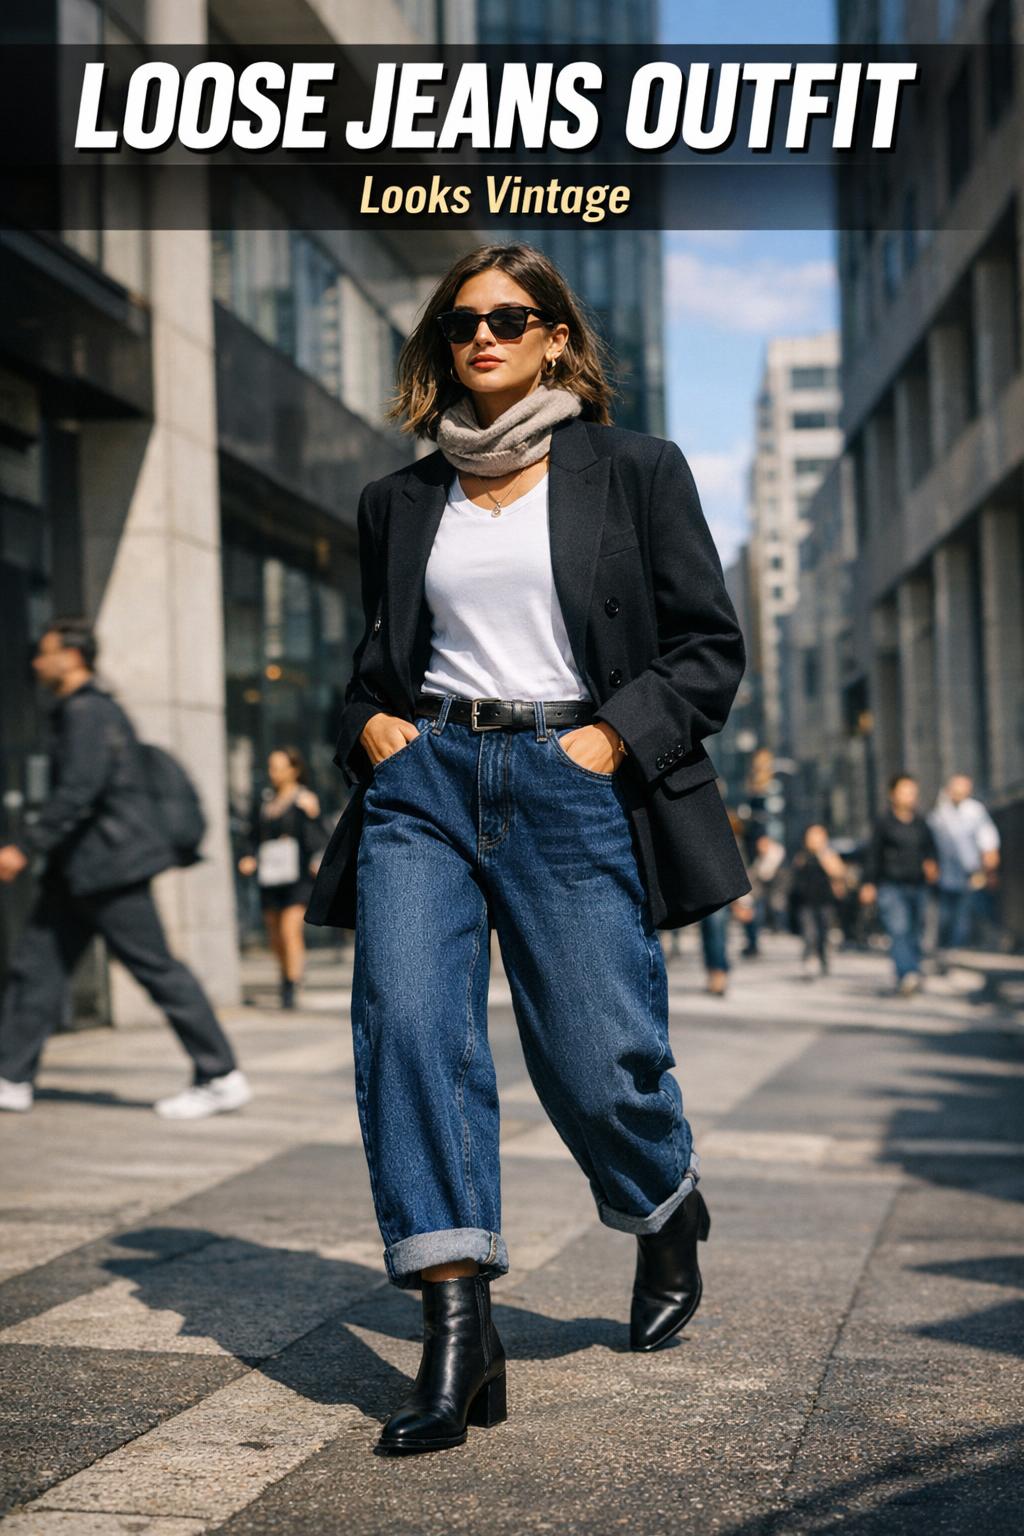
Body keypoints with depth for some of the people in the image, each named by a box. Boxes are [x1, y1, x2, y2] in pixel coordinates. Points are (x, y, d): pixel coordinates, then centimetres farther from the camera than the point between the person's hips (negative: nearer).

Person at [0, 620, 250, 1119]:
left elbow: (77, 793, -23)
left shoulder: (87, 712, -14)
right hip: (77, 870, 10)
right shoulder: (77, 712, 18)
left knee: (157, 968, -6)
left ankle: (221, 1078, 0)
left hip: (108, 866, -10)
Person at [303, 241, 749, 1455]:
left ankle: (669, 1217, 31)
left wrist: (615, 733, -8)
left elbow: (712, 649, 6)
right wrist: (369, 723, 5)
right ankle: (458, 1331, -16)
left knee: (595, 1062, -5)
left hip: (576, 782, -3)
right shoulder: (400, 500, 19)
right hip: (426, 776, 3)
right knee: (407, 1023, -18)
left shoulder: (635, 471, 9)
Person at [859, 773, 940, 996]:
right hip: (891, 887, -5)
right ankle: (907, 974, -34)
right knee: (898, 930, -20)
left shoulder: (921, 824, 12)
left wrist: (932, 865, -4)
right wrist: (869, 883, -1)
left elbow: (932, 850, 18)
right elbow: (873, 854, 2)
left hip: (917, 886, 5)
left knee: (914, 934, 7)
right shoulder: (884, 823, 1)